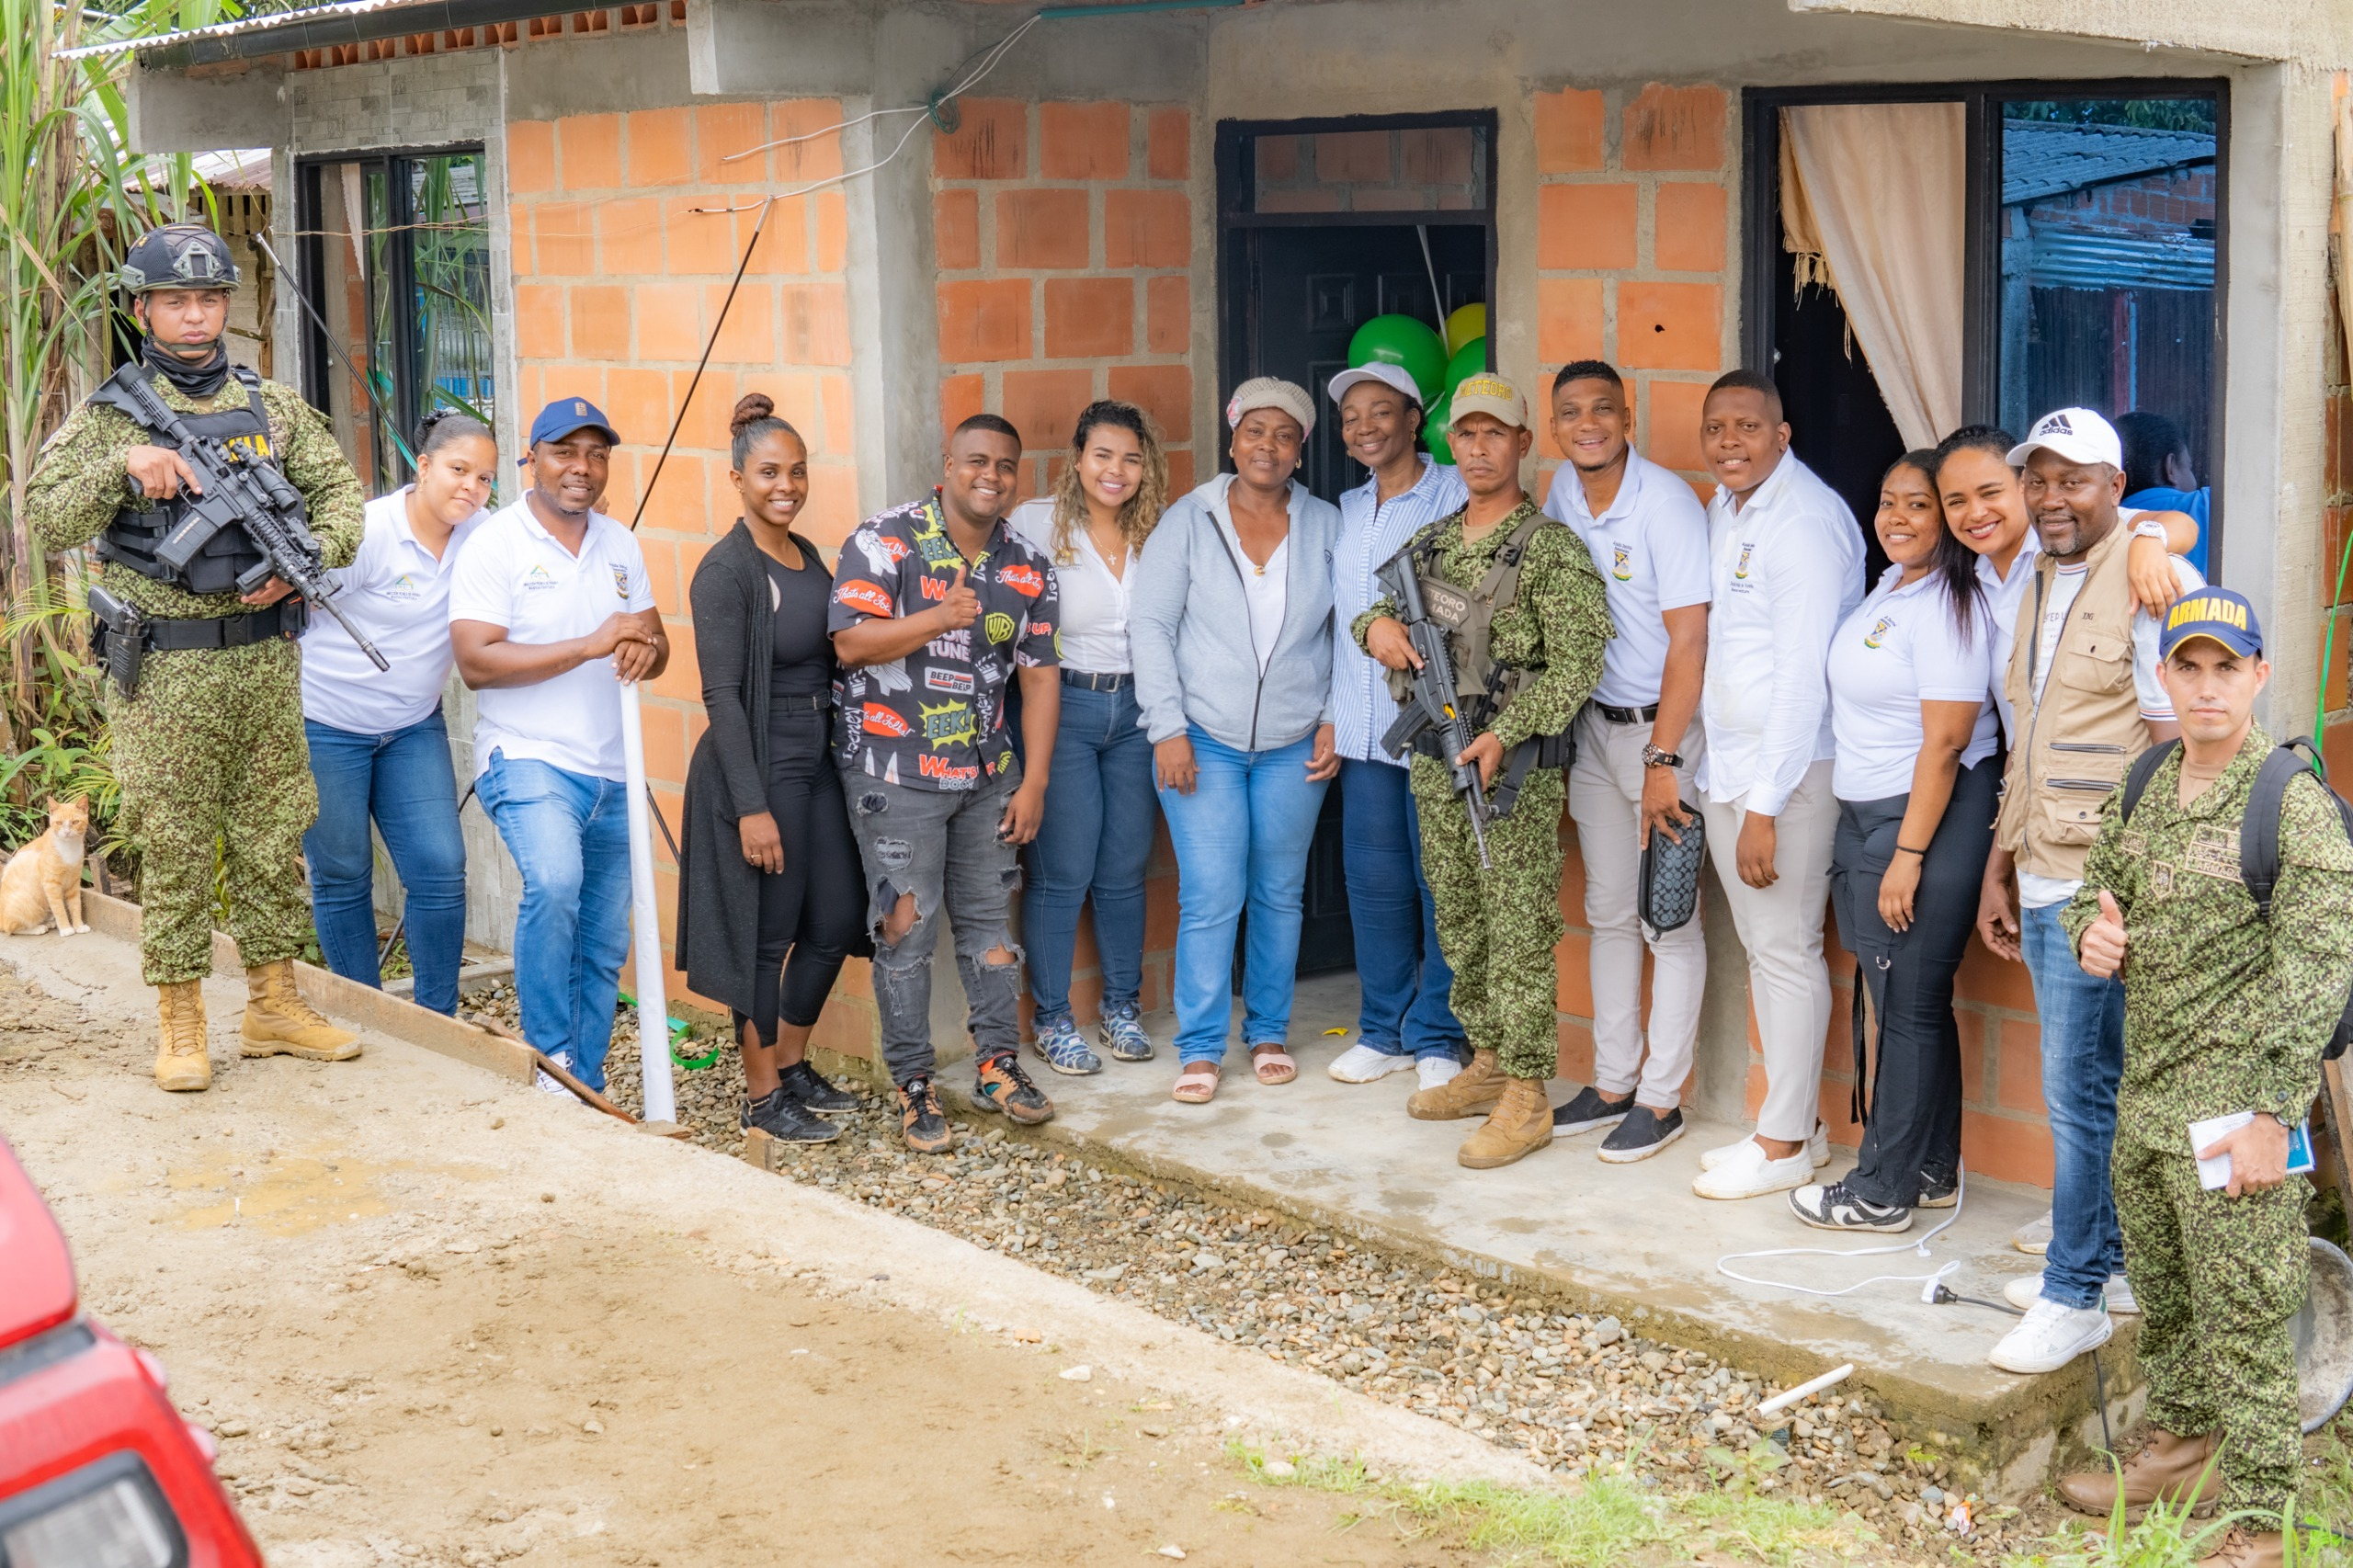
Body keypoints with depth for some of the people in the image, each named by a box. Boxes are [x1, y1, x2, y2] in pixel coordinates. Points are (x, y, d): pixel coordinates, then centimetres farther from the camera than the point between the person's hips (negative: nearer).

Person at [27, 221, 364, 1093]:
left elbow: (340, 490, 8)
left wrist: (305, 559, -10)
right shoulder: (109, 416, 0)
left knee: (273, 834, 10)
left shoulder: (271, 407, 9)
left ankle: (273, 1005, 21)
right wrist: (123, 464, -20)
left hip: (266, 657, 3)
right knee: (173, 845, 2)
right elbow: (46, 521, -6)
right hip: (165, 670, -3)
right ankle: (180, 1025, 11)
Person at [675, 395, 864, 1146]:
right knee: (767, 935, 1)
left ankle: (792, 1065, 31)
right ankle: (763, 1095, 15)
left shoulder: (807, 557, 10)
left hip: (818, 762, 8)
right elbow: (723, 696, -17)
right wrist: (752, 807, -20)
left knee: (836, 924, 13)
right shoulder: (726, 572, -14)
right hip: (760, 768, -8)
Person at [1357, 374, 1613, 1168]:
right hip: (1434, 761, 7)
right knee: (1460, 927, 15)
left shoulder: (1551, 550, -10)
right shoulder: (1428, 544, 11)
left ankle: (1526, 1099, 2)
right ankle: (1487, 1065, 28)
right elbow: (1378, 605, 24)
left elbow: (1576, 666, -15)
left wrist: (1504, 733, -26)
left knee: (1519, 933, -3)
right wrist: (1375, 624, -1)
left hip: (1513, 766, -7)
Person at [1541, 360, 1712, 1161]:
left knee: (1668, 920, -1)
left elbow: (1688, 640, -19)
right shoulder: (1563, 493, 4)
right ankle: (1613, 1082, 24)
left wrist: (1662, 760, -21)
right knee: (1608, 912, 13)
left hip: (1662, 728, -7)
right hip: (1594, 725, 7)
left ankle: (1662, 1099, 8)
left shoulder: (1666, 503, -17)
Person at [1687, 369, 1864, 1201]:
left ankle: (1786, 1144, 8)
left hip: (1788, 771, -9)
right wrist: (1717, 777, 12)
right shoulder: (1723, 510, 12)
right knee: (1759, 946, 14)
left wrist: (1765, 805, -20)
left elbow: (1802, 674, -20)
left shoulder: (1807, 521, -16)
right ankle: (1794, 1122, 25)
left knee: (1786, 950, -2)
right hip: (1726, 761, 9)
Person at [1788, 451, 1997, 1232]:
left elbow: (1945, 742, -19)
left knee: (1906, 1005, -1)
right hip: (1865, 814, 9)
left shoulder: (1946, 606, -16)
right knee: (1905, 1002, 15)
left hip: (1926, 816, -9)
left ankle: (1883, 1192, 7)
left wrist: (1908, 856, -20)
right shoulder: (1888, 589, 12)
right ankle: (1932, 1170, 26)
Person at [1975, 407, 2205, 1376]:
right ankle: (2112, 1260, 26)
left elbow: (2172, 750, -14)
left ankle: (2075, 1297, 5)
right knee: (2087, 1085, 15)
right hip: (2043, 886, 8)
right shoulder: (2040, 587, 16)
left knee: (2082, 1092, -4)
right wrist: (1998, 875, 19)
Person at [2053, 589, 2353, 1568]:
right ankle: (2182, 1450, 40)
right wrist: (2092, 928, -2)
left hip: (2233, 1103, -7)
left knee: (2244, 1318, -1)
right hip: (2144, 1093, 7)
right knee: (2162, 1300, 21)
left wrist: (2271, 1115, -19)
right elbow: (2099, 881, 23)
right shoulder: (2147, 789, 8)